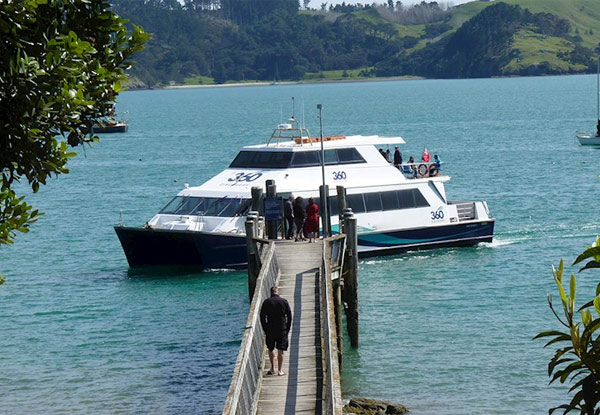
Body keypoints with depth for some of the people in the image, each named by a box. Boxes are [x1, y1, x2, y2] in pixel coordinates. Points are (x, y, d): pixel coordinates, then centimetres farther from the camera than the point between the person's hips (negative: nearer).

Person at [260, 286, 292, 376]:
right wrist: (288, 328, 8)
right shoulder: (284, 301, -2)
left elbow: (262, 317, -1)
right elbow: (289, 316, 0)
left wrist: (265, 329, 7)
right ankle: (280, 370, 2)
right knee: (280, 351, 3)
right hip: (282, 329, 0)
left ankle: (272, 368, 22)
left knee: (271, 349, 17)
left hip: (270, 329, 0)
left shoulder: (266, 302, -2)